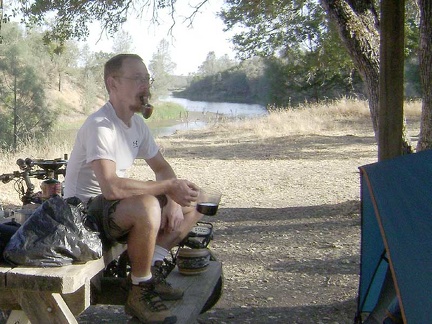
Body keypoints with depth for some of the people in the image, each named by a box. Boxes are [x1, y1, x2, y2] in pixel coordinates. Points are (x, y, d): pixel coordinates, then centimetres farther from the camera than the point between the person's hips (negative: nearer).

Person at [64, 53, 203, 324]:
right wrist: (170, 186, -28)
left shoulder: (137, 123, 5)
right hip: (85, 211, -9)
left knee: (192, 205, 3)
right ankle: (140, 293, -18)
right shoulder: (100, 126, -24)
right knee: (147, 206, -38)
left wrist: (173, 201, -8)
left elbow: (162, 168, 12)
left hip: (118, 206, 9)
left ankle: (151, 268, -1)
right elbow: (111, 187, -36)